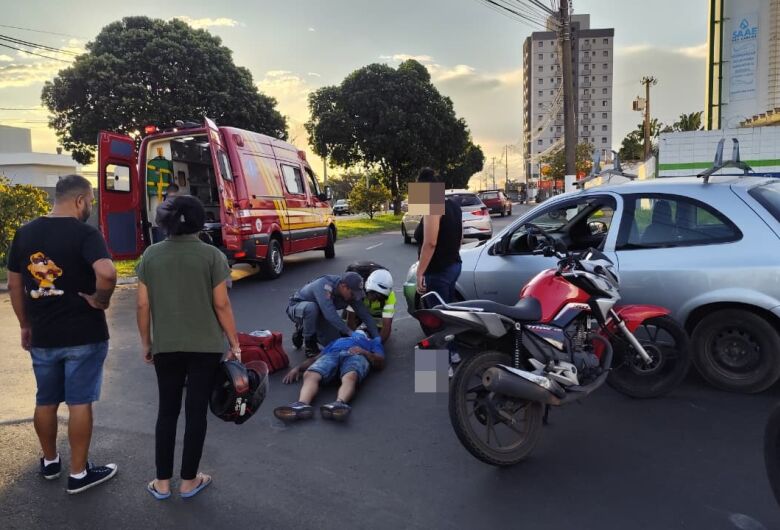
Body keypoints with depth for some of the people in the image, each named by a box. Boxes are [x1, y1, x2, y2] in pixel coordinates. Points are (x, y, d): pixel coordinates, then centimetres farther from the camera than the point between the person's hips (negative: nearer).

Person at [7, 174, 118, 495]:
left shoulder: (25, 233, 4)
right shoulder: (85, 233, -15)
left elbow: (14, 284, 11)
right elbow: (106, 273, -34)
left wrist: (25, 325, 19)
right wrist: (99, 300, -15)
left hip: (42, 336, 6)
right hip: (83, 336, -5)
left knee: (45, 401, 19)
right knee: (79, 403, 4)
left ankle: (49, 462, 37)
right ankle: (79, 474, 14)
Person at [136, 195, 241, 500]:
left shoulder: (151, 255, 1)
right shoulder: (212, 255, -7)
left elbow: (143, 305, 2)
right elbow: (222, 305, -9)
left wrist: (146, 342, 14)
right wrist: (235, 344, 0)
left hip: (165, 346, 3)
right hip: (206, 346, -2)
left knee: (167, 410, 14)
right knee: (196, 411, 8)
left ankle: (162, 482, 20)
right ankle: (189, 481, 19)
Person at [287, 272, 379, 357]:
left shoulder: (351, 293, -18)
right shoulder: (324, 285, -37)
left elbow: (365, 314, -14)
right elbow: (330, 314, -46)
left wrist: (377, 338, -21)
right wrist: (349, 332, -44)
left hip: (318, 314, 6)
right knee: (311, 307, -40)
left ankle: (303, 330, 16)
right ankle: (309, 344, -16)